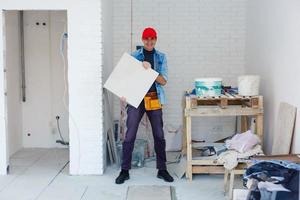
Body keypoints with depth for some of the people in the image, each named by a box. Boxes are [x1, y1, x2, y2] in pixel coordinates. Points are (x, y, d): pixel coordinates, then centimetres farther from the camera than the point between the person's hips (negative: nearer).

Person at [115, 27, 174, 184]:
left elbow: (163, 81, -1)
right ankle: (125, 171, 8)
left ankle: (162, 170, 18)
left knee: (159, 135, 5)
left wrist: (149, 70, -15)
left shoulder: (161, 57, 8)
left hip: (154, 99, 1)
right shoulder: (134, 56, 5)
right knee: (130, 135, -3)